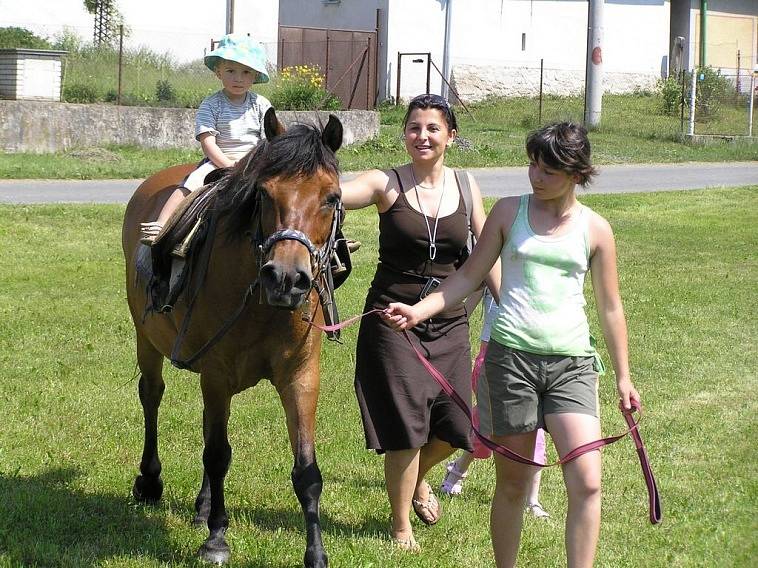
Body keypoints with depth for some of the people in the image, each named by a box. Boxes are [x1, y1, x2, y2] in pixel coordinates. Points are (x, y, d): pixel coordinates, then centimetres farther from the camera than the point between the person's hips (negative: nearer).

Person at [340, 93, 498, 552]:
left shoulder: (466, 186, 3)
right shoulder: (386, 185, -7)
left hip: (450, 323, 4)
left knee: (452, 428, 8)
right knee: (405, 427, -1)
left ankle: (418, 478, 42)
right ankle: (401, 524, 19)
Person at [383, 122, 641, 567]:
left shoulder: (595, 229, 5)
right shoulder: (509, 212, 5)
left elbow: (610, 308, 11)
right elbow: (470, 276, 8)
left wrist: (623, 377, 12)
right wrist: (419, 310, -5)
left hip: (572, 362, 0)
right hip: (511, 356, 0)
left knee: (587, 483, -13)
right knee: (513, 483, 6)